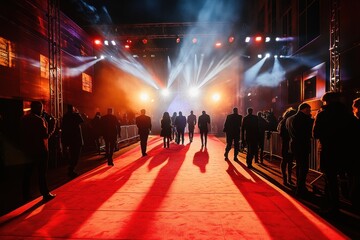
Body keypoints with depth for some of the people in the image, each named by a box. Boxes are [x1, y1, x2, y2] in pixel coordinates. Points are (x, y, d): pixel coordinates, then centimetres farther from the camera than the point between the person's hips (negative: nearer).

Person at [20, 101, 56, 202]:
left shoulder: (23, 119, 8)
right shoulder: (39, 120, -16)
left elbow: (21, 134, 14)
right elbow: (45, 135, -22)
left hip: (27, 150, 7)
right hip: (40, 150, -7)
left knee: (27, 173, 14)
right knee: (42, 173, 0)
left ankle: (26, 195, 23)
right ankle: (46, 194, 8)